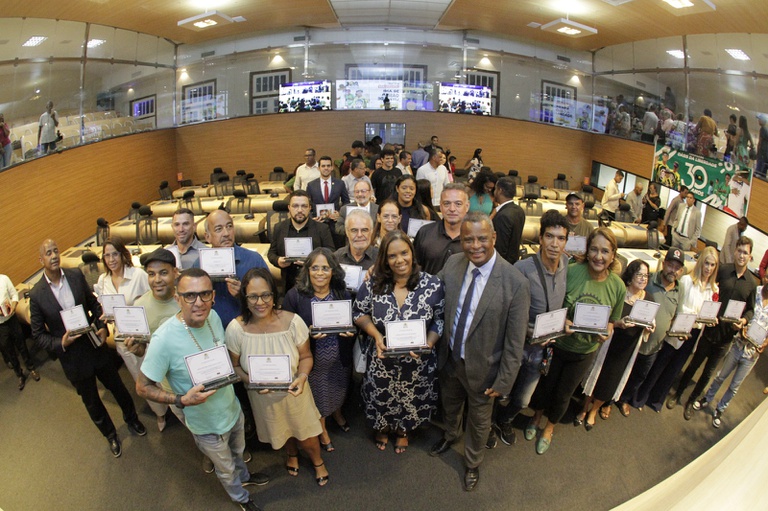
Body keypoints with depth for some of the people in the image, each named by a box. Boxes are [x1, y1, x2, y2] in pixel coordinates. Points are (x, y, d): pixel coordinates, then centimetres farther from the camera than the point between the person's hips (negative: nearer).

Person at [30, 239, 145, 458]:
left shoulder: (76, 276, -8)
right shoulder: (37, 295, -14)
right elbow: (38, 334, -6)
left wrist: (102, 327, -9)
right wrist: (61, 344, -22)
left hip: (96, 346, 2)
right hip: (72, 357, -1)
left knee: (118, 388, 18)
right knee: (91, 402, 18)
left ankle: (131, 419, 46)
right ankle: (110, 435, 43)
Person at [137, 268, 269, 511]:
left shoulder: (213, 317, -15)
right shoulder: (164, 339, -34)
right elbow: (143, 388, -21)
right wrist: (183, 399, -33)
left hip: (233, 409, 5)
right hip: (208, 425, -5)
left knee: (238, 452, 34)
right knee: (226, 469, 25)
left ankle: (244, 477, 66)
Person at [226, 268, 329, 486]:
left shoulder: (292, 321, -24)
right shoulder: (236, 329, -22)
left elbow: (306, 356, -9)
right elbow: (235, 366, -7)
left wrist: (302, 377, -28)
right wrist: (251, 381, -25)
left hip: (294, 392, -1)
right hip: (263, 397, 1)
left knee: (306, 435, 16)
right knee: (279, 431, 28)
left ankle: (318, 461, 52)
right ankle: (292, 454, 64)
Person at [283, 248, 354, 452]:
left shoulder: (342, 293, -8)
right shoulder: (294, 295, -16)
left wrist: (351, 331, -18)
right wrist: (307, 333, -28)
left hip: (339, 358, 3)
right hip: (313, 359, -2)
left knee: (338, 389, 27)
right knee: (318, 395, 19)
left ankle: (337, 413, 61)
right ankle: (322, 429, 48)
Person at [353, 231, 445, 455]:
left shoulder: (433, 284, -17)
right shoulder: (373, 284, -15)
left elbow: (440, 320, -7)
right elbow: (359, 313, -2)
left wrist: (428, 344, -23)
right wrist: (376, 335, -18)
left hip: (417, 362, 0)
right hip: (381, 359, 1)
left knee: (411, 400, 24)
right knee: (381, 398, 25)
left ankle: (403, 431, 59)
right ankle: (382, 428, 59)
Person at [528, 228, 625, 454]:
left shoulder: (618, 286, -13)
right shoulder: (571, 272, -22)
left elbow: (612, 320, 2)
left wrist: (606, 333, -19)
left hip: (584, 351, 2)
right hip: (557, 343, -2)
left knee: (563, 394, 20)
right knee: (544, 385, 20)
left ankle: (549, 428, 49)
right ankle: (537, 417, 52)